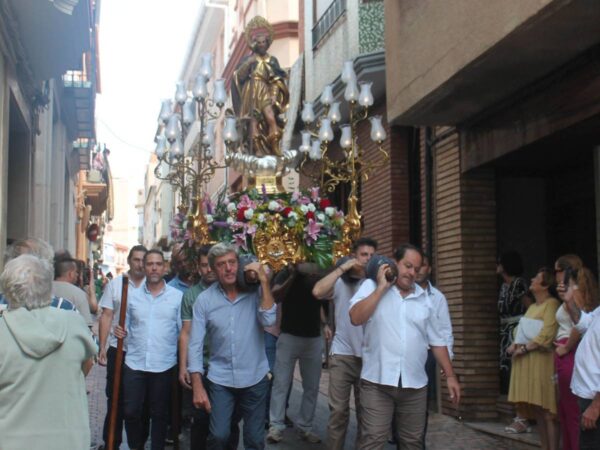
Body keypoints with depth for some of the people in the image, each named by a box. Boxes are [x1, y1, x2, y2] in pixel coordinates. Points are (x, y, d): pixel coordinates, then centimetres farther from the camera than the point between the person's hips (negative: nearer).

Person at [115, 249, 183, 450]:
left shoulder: (177, 296, 0)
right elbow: (126, 327, 14)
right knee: (131, 412, 5)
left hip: (164, 366, -2)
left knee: (159, 414, 9)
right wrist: (120, 332, -9)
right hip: (134, 364, 2)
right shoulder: (132, 295, 6)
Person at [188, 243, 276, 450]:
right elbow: (195, 345, -6)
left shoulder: (254, 291, -5)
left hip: (255, 378, 0)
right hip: (220, 380, 0)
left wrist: (264, 281, -21)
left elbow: (268, 320, -22)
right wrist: (198, 386, -10)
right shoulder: (204, 299, -6)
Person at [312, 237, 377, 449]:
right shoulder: (341, 282, 1)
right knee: (339, 410, 0)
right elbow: (317, 291, -17)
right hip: (342, 355, -2)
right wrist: (342, 268, -14)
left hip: (369, 356, 2)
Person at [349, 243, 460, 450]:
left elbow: (436, 340, 15)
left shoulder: (424, 298, 12)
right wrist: (381, 287, -12)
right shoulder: (372, 286, 2)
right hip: (377, 382, -4)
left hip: (415, 384, 4)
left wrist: (450, 376, 11)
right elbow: (356, 318, -15)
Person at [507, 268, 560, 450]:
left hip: (541, 362, -9)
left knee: (547, 412, -6)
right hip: (526, 363, 9)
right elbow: (521, 329, 21)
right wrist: (515, 345, 2)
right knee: (537, 411, 11)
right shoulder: (532, 307, 20)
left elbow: (547, 335, -18)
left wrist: (524, 348, -14)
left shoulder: (552, 304, -8)